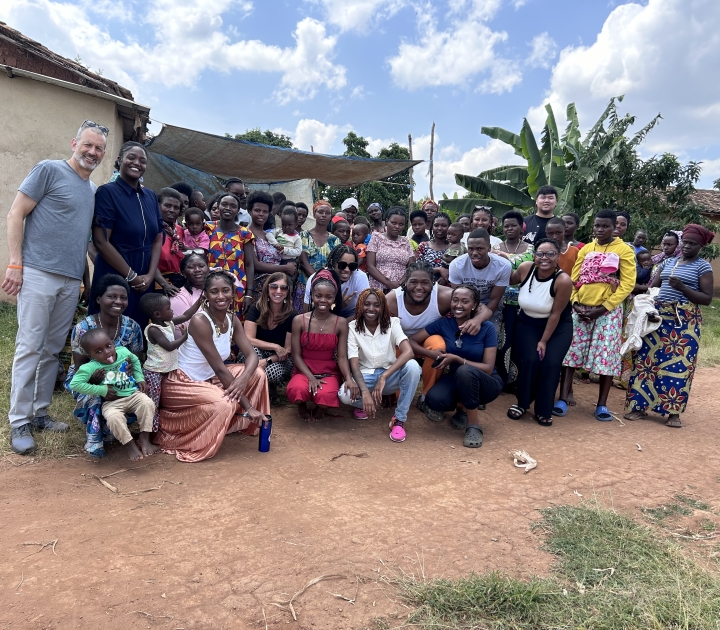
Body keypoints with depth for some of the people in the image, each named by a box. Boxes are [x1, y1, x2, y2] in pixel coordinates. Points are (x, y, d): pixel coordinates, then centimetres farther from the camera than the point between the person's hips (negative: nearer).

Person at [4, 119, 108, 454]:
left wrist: (84, 279, 16)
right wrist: (14, 263, -12)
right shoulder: (49, 170, -1)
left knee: (53, 350, 10)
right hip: (38, 274, -6)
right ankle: (19, 423, 5)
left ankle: (39, 414, 20)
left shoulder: (93, 190, 17)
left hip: (71, 281, 6)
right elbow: (16, 214, -5)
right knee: (30, 348, -3)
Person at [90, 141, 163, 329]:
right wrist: (131, 276, -13)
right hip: (114, 279, -5)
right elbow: (100, 241, -14)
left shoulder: (151, 197, 9)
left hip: (144, 281, 5)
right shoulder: (107, 192, -7)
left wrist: (150, 276, -5)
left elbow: (158, 239, 8)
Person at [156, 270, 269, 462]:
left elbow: (251, 355, -7)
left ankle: (242, 423, 14)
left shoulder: (232, 320, -3)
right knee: (224, 404, -31)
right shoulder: (200, 321, -27)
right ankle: (192, 446, -5)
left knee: (257, 374, -4)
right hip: (181, 382, -8)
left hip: (209, 378, 8)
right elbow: (219, 368, -28)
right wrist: (247, 406, -26)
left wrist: (244, 378, -32)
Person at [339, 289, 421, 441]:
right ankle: (365, 403, 5)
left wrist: (383, 377, -36)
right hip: (365, 376, 0)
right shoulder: (353, 327, -8)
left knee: (412, 366, -32)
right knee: (344, 395, -33)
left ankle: (399, 419, -17)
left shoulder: (392, 323, -8)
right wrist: (365, 392, -33)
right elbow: (354, 364, -15)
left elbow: (408, 352, -25)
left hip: (389, 375, 1)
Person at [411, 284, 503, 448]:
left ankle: (474, 426, -19)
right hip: (456, 380, 3)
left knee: (465, 371, -38)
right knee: (434, 400, -30)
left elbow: (488, 368, -17)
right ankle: (462, 407, 5)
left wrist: (456, 358, -28)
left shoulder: (486, 328, -15)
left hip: (486, 383, -3)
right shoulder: (443, 324, -8)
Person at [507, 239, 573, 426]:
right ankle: (522, 403, 8)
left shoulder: (563, 280, -27)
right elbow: (511, 280, 7)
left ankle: (543, 411, 4)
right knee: (530, 360, -16)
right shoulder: (525, 268, -17)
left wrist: (544, 341, -13)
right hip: (528, 323, 2)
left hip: (558, 326, -2)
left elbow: (555, 314, -18)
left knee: (551, 363, -16)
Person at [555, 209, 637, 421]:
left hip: (608, 311, -3)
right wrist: (575, 302, -7)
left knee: (606, 355, 0)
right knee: (570, 352, -1)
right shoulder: (586, 249, 11)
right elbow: (574, 278, 9)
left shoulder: (624, 250, -1)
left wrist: (603, 308, -13)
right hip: (580, 309, 3)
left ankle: (602, 405, 12)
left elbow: (627, 284, -6)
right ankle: (563, 399, 3)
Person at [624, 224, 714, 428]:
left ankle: (674, 412, 9)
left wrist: (682, 287, -17)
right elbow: (653, 286, 12)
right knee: (646, 358, 1)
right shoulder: (668, 262, 14)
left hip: (685, 321, -4)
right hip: (659, 316, 4)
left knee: (679, 364, -3)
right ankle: (639, 405, 9)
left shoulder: (703, 266, 1)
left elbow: (707, 298, -5)